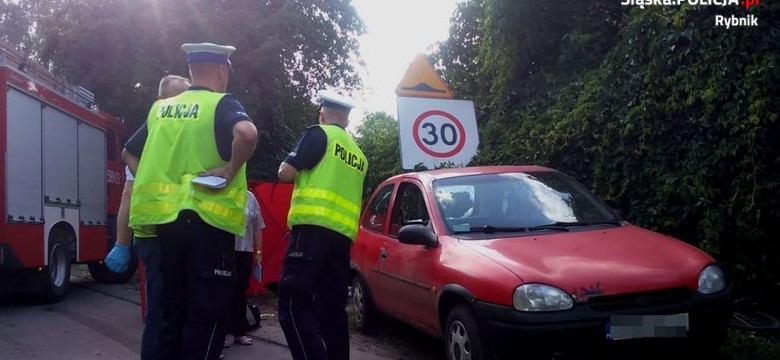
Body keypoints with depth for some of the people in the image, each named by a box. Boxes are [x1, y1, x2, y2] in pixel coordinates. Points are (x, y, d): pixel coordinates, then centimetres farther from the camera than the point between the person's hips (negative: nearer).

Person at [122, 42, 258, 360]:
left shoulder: (161, 108, 14)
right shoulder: (222, 104, -5)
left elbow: (129, 154, 22)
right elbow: (247, 133, -27)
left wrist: (158, 186, 16)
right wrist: (230, 171, -14)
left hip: (166, 218, 6)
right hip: (207, 219, -6)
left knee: (173, 309, 15)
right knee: (207, 312, 0)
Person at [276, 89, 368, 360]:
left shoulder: (319, 134, 3)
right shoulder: (358, 156, 24)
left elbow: (286, 173, -3)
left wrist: (299, 168, 18)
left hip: (314, 228, -7)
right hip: (343, 235, 8)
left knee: (294, 303, -13)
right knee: (333, 307, 10)